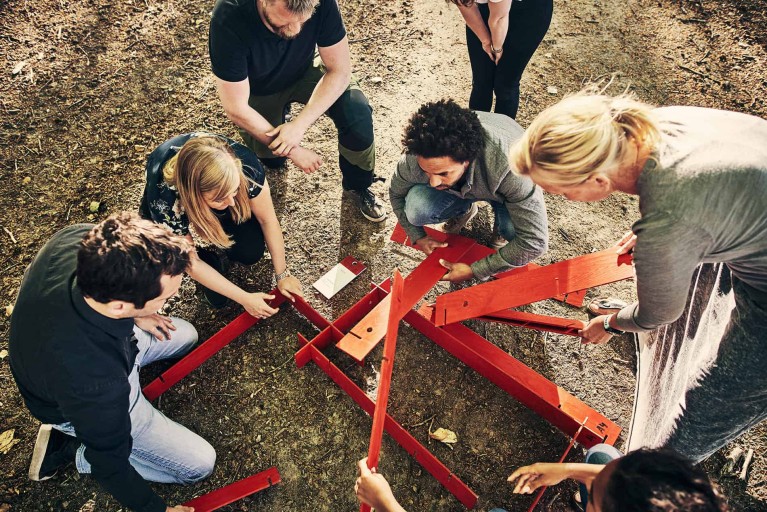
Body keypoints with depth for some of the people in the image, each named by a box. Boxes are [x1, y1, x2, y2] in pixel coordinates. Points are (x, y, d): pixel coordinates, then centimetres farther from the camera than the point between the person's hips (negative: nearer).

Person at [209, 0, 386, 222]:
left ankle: (358, 185, 3)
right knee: (272, 158, -5)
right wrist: (293, 151, -27)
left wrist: (299, 125, -34)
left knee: (357, 113, -24)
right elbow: (236, 108, -30)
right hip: (259, 88, 0)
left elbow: (340, 70, -23)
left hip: (304, 71, 0)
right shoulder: (228, 19, -38)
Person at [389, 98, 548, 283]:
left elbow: (534, 241, -35)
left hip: (502, 191, -2)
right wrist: (418, 237, -15)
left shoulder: (508, 166, -44)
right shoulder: (415, 157, -33)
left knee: (514, 231, -34)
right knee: (415, 211, -27)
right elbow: (397, 194, -7)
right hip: (458, 187, 3)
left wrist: (474, 270, -32)